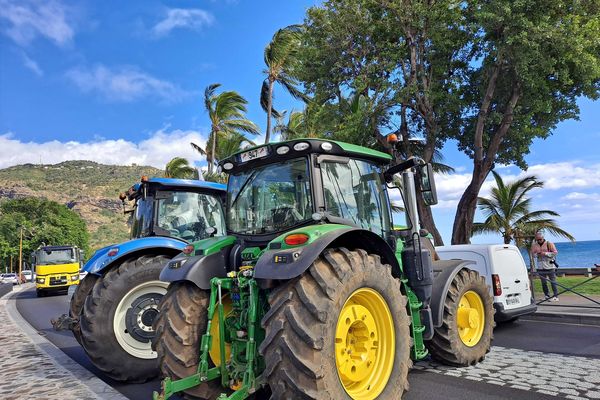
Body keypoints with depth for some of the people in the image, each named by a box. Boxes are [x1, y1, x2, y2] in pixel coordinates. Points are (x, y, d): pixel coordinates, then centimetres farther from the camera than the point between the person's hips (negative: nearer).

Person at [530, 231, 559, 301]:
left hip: (550, 266, -4)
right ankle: (547, 296, 18)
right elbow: (533, 254, 12)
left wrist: (545, 253, -17)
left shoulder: (549, 244, -3)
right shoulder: (535, 245, 8)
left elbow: (555, 252, -7)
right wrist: (537, 254, -10)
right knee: (543, 282, 8)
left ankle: (555, 296, 3)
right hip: (540, 267, 4)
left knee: (553, 281, -2)